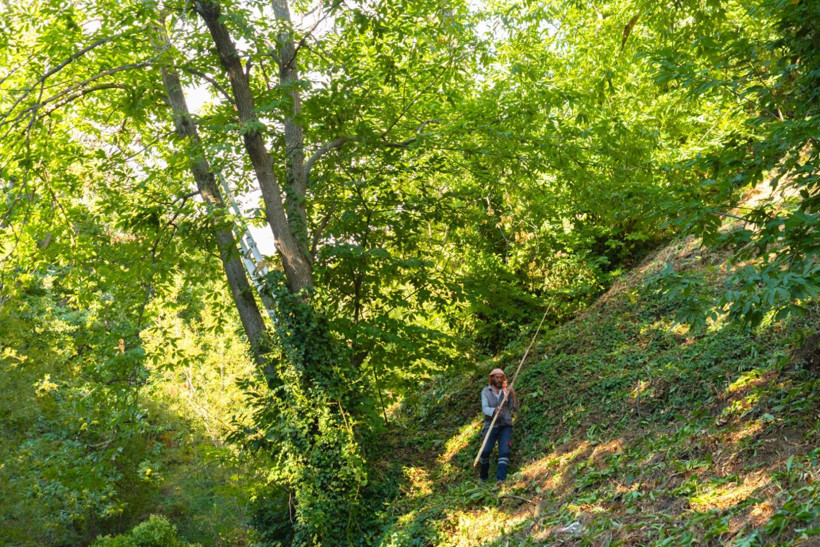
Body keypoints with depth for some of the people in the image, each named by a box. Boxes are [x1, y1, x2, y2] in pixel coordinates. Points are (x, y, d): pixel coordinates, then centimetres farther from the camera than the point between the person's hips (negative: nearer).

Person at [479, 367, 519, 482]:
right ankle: (483, 477, 8)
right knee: (485, 451, -13)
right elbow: (484, 408, -7)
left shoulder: (507, 391, 7)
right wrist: (494, 411, -29)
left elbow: (515, 409, 2)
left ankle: (500, 479, -24)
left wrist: (514, 396, -14)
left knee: (504, 451, -16)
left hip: (505, 425, 1)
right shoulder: (485, 391, 6)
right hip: (491, 425, -1)